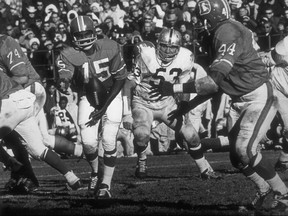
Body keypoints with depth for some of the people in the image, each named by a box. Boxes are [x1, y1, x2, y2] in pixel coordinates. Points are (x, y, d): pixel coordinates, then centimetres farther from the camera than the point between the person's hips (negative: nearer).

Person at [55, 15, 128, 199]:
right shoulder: (69, 56, -20)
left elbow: (120, 79, -10)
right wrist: (62, 84, -65)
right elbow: (64, 77, -37)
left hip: (111, 96, -1)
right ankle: (95, 173, 24)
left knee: (108, 141, -12)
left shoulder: (111, 48, -19)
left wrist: (104, 107, -14)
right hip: (87, 98, 1)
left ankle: (106, 184, -2)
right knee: (89, 143, -8)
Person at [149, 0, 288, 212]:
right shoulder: (220, 33, 7)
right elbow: (218, 84, 14)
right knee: (237, 156, 6)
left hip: (259, 98, -9)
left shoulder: (229, 33, -23)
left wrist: (175, 88, -29)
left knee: (245, 149, -18)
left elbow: (215, 81, -29)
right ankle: (263, 188, 30)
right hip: (240, 101, 9)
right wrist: (188, 105, 14)